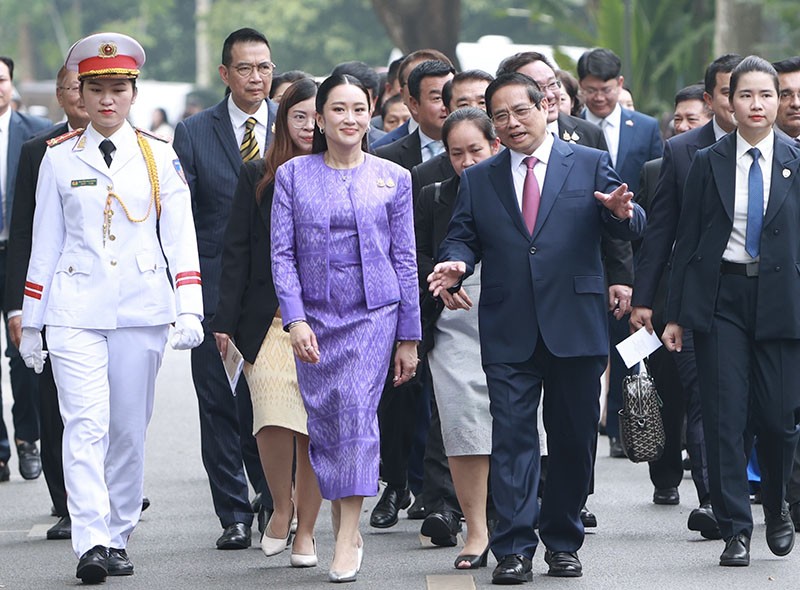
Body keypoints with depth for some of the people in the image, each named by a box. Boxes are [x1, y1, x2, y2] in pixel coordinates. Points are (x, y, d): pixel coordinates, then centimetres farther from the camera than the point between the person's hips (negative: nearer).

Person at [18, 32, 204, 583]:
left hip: (142, 310, 1)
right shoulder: (60, 158, 6)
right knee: (85, 424, -13)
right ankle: (91, 542, -20)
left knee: (129, 429, 5)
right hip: (75, 310, -1)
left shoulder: (160, 155, 5)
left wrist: (189, 310, -8)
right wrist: (31, 322, 9)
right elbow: (46, 242, 9)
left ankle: (119, 538, 18)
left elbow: (181, 237, 2)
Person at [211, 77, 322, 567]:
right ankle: (281, 506, 12)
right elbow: (237, 250, 7)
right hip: (269, 319, 0)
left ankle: (305, 531, 13)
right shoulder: (259, 175, 8)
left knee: (315, 429, 1)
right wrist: (226, 320, 0)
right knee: (274, 421, -14)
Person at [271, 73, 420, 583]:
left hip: (373, 314, -1)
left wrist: (409, 336, 6)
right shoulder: (293, 175, 5)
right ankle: (346, 528, 17)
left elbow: (405, 260, 7)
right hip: (315, 316, 1)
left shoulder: (392, 178, 6)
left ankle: (348, 539, -15)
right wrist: (295, 318, -11)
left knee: (358, 411, -15)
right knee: (324, 423, 2)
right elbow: (282, 253, 2)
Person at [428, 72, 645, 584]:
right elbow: (463, 236, 10)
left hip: (575, 328, -1)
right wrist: (457, 264, -13)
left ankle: (563, 542, 19)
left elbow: (632, 230, -2)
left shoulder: (591, 165, 6)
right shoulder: (478, 181, 13)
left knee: (574, 439, 7)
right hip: (508, 332, 1)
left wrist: (622, 213, -26)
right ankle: (514, 550, -5)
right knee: (512, 439, -5)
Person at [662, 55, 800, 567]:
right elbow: (688, 240, 6)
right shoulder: (709, 163, 5)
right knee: (725, 418, -5)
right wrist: (677, 314, 2)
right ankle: (736, 530, 1)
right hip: (720, 299, 0)